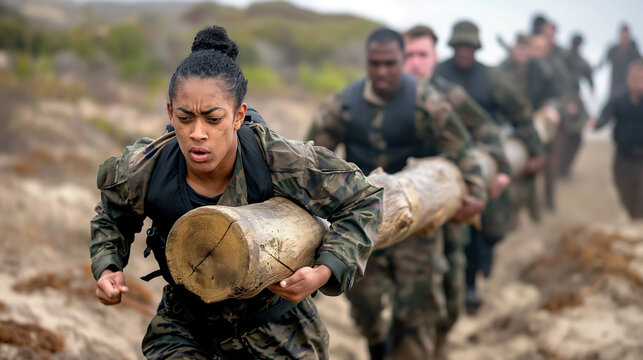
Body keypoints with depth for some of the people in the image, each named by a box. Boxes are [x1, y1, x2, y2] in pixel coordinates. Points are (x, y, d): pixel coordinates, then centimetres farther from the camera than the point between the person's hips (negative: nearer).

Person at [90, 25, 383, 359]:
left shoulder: (282, 164, -28)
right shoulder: (144, 172, -20)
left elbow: (362, 202, -12)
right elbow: (112, 217, 6)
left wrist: (324, 274, -24)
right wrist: (107, 269, -12)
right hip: (186, 329, 1)